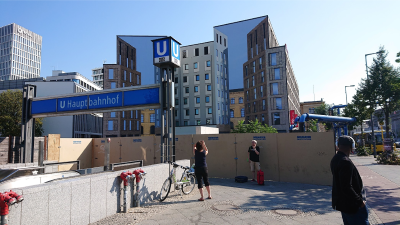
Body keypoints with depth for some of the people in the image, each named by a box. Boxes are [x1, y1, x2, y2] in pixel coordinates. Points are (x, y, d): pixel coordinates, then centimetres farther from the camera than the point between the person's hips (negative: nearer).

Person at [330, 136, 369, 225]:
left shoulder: (335, 159, 6)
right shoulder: (345, 162, -25)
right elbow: (347, 187, -27)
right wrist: (360, 201, -18)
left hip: (342, 202, 10)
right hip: (352, 204, -10)